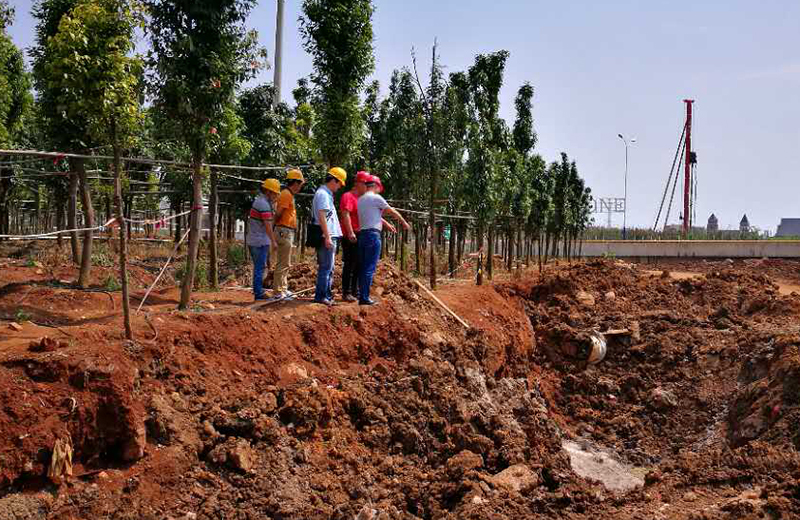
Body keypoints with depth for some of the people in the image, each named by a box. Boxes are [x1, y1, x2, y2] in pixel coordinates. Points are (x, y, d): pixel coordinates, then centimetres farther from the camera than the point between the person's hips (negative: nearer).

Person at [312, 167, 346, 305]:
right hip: (326, 237, -11)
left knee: (329, 268, 15)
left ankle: (327, 295, 21)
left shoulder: (327, 194, 20)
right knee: (326, 268, -8)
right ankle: (321, 296, -5)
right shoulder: (323, 194, -12)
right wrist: (327, 237, -23)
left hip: (330, 237, 11)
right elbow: (321, 217, -20)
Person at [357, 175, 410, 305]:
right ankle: (364, 298, -9)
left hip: (362, 234, 8)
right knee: (370, 268, -7)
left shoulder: (360, 200, 16)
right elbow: (393, 212, 1)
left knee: (363, 267, 12)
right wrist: (404, 222, 15)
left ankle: (362, 295, 14)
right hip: (373, 234, -8)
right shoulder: (376, 198, -7)